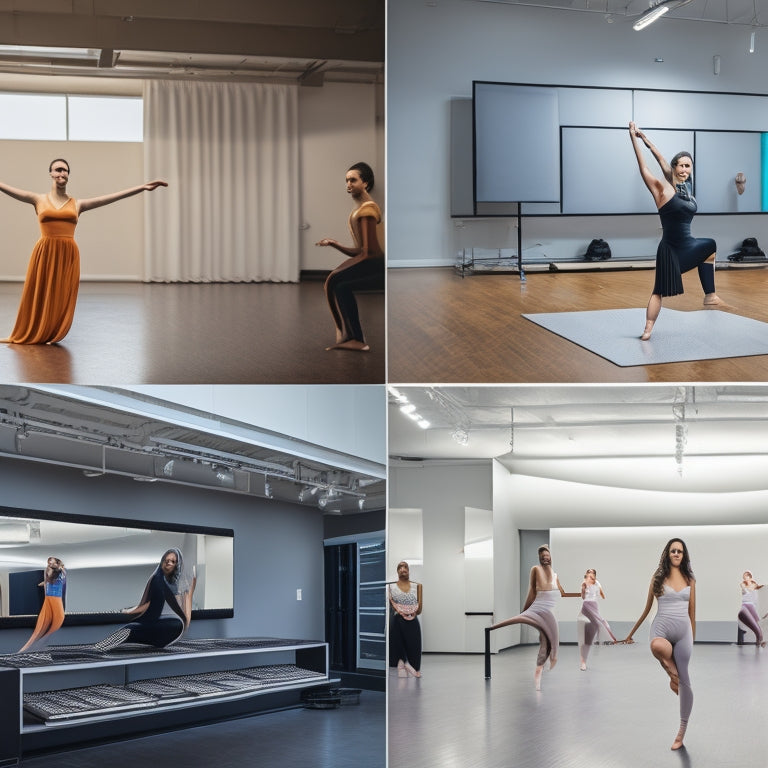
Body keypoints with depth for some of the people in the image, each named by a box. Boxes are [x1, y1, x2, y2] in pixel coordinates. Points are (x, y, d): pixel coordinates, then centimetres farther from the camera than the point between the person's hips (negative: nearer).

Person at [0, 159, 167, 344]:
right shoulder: (38, 200, 6)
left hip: (68, 254, 1)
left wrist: (143, 188, 1)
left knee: (61, 297, 4)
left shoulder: (78, 204, 9)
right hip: (44, 253, -1)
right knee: (38, 295, 5)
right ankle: (29, 335, 20)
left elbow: (113, 197, 5)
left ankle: (50, 335, 18)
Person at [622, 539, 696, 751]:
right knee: (657, 646, -43)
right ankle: (672, 674, -13)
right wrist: (632, 632, 15)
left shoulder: (689, 580, 11)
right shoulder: (658, 577, 6)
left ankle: (682, 731, 9)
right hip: (662, 627, -2)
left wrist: (693, 637, 18)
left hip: (683, 630, 2)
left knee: (684, 682, -2)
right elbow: (647, 608, 13)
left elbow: (692, 611, 16)